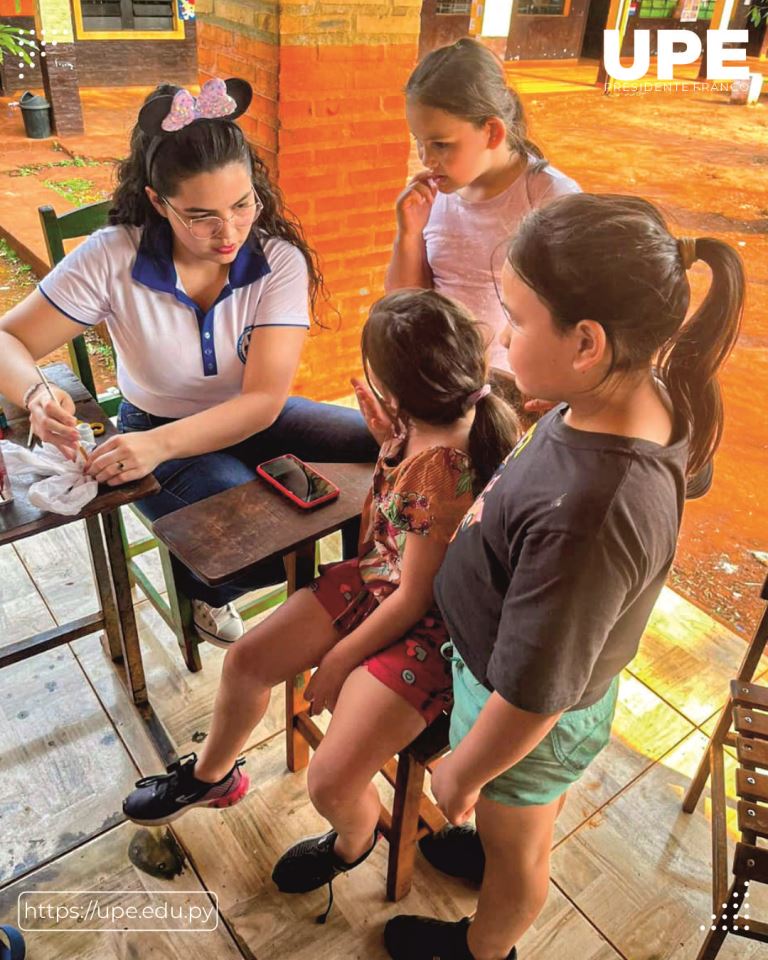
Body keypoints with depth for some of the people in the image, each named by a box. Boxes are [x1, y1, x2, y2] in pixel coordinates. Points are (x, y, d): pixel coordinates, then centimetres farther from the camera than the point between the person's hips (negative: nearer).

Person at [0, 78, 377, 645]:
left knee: (382, 446, -19)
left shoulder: (280, 261, -17)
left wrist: (160, 443, -38)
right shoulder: (112, 258, -17)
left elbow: (264, 400, -23)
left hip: (252, 422, 3)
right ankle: (204, 591, 10)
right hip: (158, 433, -2)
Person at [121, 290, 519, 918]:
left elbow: (415, 597, -23)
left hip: (423, 627, -8)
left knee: (332, 782, -14)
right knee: (246, 661, 8)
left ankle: (353, 841, 28)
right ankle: (211, 775, 41)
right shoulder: (423, 422, -10)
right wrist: (386, 427, 0)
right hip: (373, 577, 9)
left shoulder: (442, 475, -34)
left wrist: (339, 659, -10)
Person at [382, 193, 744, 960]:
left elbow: (531, 698, -31)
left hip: (529, 721, -6)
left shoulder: (584, 515, -44)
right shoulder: (649, 395, -18)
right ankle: (489, 852, 69)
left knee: (516, 847, 27)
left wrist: (461, 774, -11)